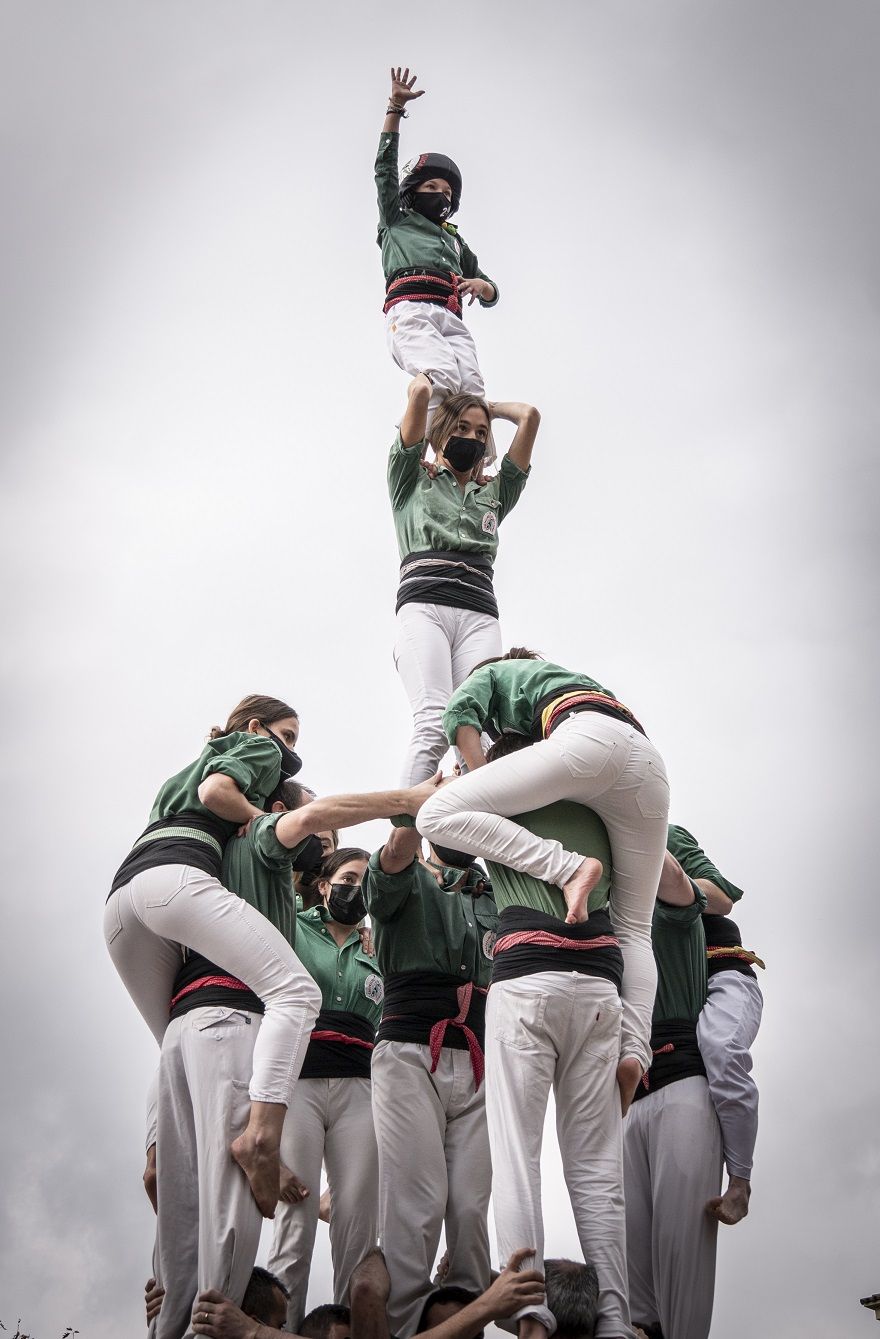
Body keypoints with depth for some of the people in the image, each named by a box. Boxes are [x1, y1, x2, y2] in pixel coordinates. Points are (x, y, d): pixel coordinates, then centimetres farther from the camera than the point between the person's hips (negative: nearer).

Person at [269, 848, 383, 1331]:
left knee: (359, 1224, -5)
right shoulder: (294, 928, 12)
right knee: (296, 1218, -12)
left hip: (359, 1090, 3)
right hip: (298, 1080, -3)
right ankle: (282, 1327, -11)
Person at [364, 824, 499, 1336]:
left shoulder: (491, 891, 22)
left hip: (477, 1065, 4)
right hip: (412, 1056, -4)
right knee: (419, 1204, -12)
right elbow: (401, 847, -15)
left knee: (471, 1206, -4)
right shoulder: (404, 878, 9)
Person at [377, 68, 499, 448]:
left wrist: (481, 284, 11)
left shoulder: (455, 240, 40)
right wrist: (395, 107, 19)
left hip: (452, 320, 4)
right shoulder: (396, 219, 32)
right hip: (410, 310, -4)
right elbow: (385, 165, 23)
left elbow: (492, 295, 36)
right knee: (443, 379, -33)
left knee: (472, 394, -23)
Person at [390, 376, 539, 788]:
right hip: (424, 604, -3)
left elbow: (530, 415, 25)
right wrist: (426, 377, 34)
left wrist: (485, 407, 41)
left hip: (480, 613, 3)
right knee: (434, 725, -25)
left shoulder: (494, 494, 31)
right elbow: (420, 393, 12)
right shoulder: (412, 482, 22)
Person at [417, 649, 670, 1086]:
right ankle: (633, 1050, -8)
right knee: (633, 927, 12)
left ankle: (567, 869, -20)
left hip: (589, 738, -7)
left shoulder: (492, 673, 32)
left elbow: (459, 712, 6)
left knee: (439, 815, -8)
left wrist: (486, 786, 11)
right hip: (650, 759, 7)